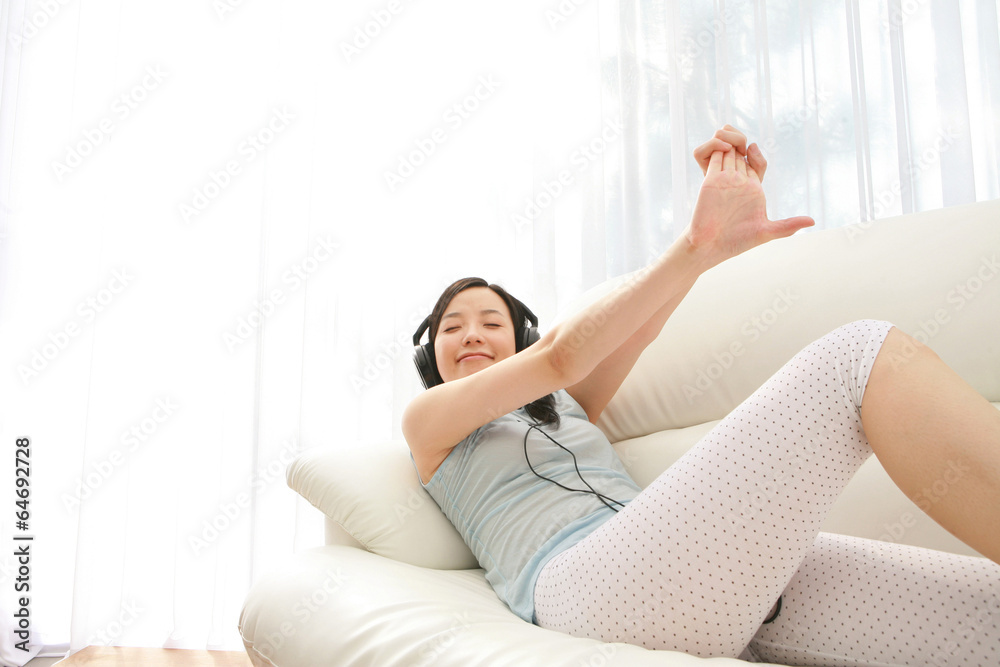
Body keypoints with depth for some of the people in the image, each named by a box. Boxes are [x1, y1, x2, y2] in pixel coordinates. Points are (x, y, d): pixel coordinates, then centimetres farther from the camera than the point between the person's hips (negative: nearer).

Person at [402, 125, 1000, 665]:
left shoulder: (566, 405, 36)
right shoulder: (427, 419, 18)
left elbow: (637, 326, 17)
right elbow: (560, 356, 2)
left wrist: (708, 237, -1)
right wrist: (699, 247, -7)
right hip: (590, 581, -7)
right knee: (866, 355, -16)